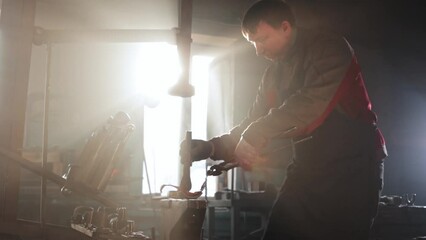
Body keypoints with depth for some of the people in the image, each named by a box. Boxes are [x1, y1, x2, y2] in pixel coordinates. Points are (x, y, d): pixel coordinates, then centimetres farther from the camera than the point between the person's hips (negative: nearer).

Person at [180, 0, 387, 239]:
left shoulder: (329, 48, -10)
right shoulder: (275, 72, 12)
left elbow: (313, 102, -28)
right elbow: (253, 124, 14)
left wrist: (257, 134, -32)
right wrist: (212, 147, -2)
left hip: (352, 169, -7)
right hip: (308, 169, 7)